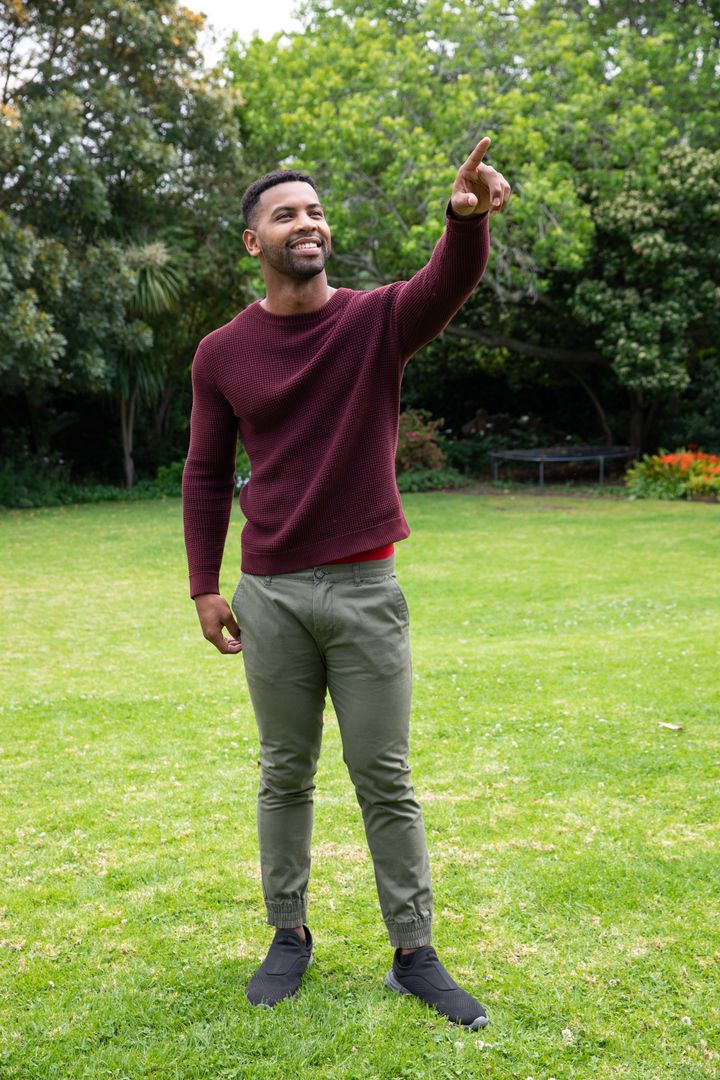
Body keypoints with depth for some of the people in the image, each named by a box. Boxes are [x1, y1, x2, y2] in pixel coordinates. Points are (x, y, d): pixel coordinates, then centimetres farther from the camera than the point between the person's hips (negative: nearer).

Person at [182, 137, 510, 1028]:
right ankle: (289, 936, 27)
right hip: (270, 596, 1)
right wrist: (205, 587, 4)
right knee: (284, 777, 12)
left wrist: (467, 219, -44)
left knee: (386, 782, 5)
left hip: (367, 589, -1)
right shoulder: (221, 354, 2)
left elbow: (450, 284, -22)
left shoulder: (378, 321, -1)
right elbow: (206, 475, 8)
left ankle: (415, 954, 16)